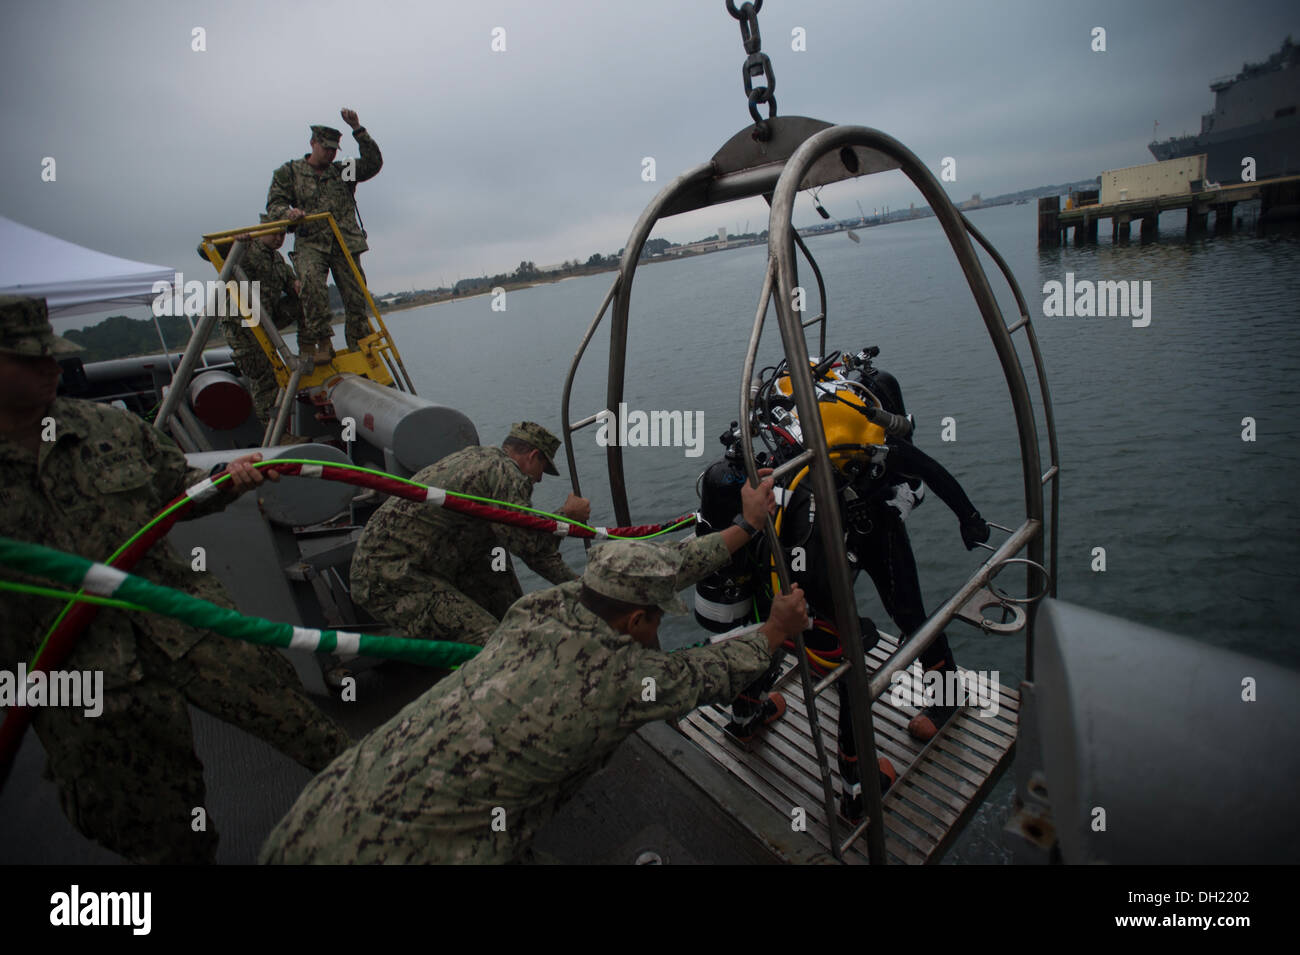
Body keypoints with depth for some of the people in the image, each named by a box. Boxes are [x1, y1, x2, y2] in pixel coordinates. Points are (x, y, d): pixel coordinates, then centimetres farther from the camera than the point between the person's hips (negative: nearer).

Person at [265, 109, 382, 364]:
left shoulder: (343, 171, 19)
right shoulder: (289, 172, 15)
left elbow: (373, 163, 7)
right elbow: (274, 204, 8)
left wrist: (358, 130, -1)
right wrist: (288, 212, -15)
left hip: (346, 243, 3)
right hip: (311, 243, -2)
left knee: (356, 297, -4)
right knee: (312, 281, -31)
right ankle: (317, 342, -29)